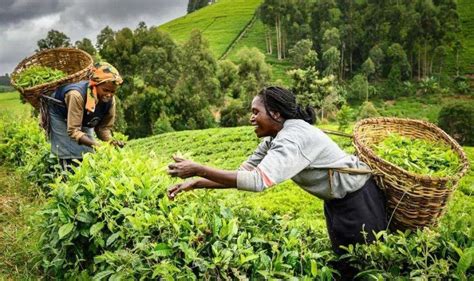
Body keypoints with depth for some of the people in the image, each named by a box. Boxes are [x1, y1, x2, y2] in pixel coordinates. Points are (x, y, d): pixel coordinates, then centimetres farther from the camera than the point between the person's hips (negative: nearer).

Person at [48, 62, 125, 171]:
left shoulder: (110, 100, -26)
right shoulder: (77, 95, -43)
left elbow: (104, 127, -17)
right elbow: (73, 131, -42)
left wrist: (112, 141, -38)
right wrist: (94, 144, -53)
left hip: (84, 120, 5)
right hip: (61, 115, -5)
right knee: (69, 157, -11)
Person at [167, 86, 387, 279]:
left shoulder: (294, 137, -32)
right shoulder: (273, 140, -2)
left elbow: (258, 180, -42)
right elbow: (245, 172, -6)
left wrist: (198, 170, -42)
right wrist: (195, 183, -15)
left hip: (358, 198, -9)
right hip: (337, 200, 9)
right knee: (343, 262, 21)